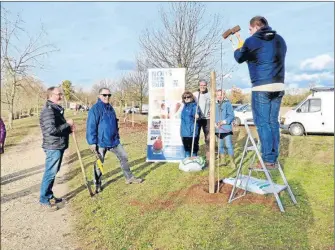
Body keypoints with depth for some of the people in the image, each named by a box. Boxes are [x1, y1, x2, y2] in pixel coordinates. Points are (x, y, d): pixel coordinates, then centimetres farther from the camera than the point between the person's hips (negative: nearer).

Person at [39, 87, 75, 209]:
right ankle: (44, 199, 7)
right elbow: (51, 130, -27)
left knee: (53, 172, 17)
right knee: (50, 173, -3)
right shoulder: (48, 110, -18)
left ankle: (49, 195, 28)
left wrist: (69, 129, 3)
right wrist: (67, 124, -17)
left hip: (59, 146, 10)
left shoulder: (57, 109, 14)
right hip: (53, 147, -10)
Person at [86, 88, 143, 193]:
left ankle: (129, 178, 26)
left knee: (124, 157, 12)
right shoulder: (95, 109, -14)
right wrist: (92, 142, -20)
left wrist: (117, 137, 21)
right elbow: (91, 126, -18)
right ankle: (98, 185, 20)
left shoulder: (110, 108, 12)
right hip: (101, 142, -7)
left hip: (114, 141, 8)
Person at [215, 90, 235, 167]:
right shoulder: (215, 105, 11)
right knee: (220, 146, 12)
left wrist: (224, 122, -17)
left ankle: (232, 162, 5)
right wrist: (215, 123, -6)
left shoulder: (227, 104, -4)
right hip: (218, 129, 6)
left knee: (229, 145, -6)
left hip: (226, 129, -5)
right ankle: (223, 161, 24)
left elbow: (231, 116, -8)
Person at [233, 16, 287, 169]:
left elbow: (239, 58, 10)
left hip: (261, 88, -6)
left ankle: (268, 160, -3)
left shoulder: (252, 41, -3)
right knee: (273, 123, 10)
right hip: (278, 86, 7)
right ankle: (273, 159, 13)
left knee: (262, 124, -2)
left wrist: (239, 48, 33)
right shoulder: (280, 40, 15)